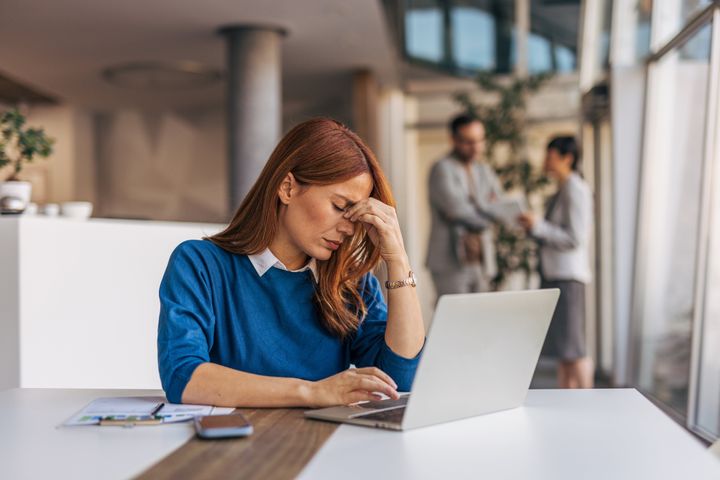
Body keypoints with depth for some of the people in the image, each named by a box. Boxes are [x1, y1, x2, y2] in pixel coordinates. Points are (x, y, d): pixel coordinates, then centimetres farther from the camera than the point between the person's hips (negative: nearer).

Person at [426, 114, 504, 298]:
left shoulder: (485, 170, 16)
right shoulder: (442, 169, -7)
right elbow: (457, 208, -17)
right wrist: (484, 213, -1)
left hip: (481, 262, 7)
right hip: (451, 262, -6)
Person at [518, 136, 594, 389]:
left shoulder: (576, 190, -11)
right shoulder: (561, 191, 17)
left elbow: (575, 239, -17)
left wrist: (538, 226, -18)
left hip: (567, 276, -10)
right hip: (555, 274, 10)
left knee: (572, 347, -8)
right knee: (562, 349, 10)